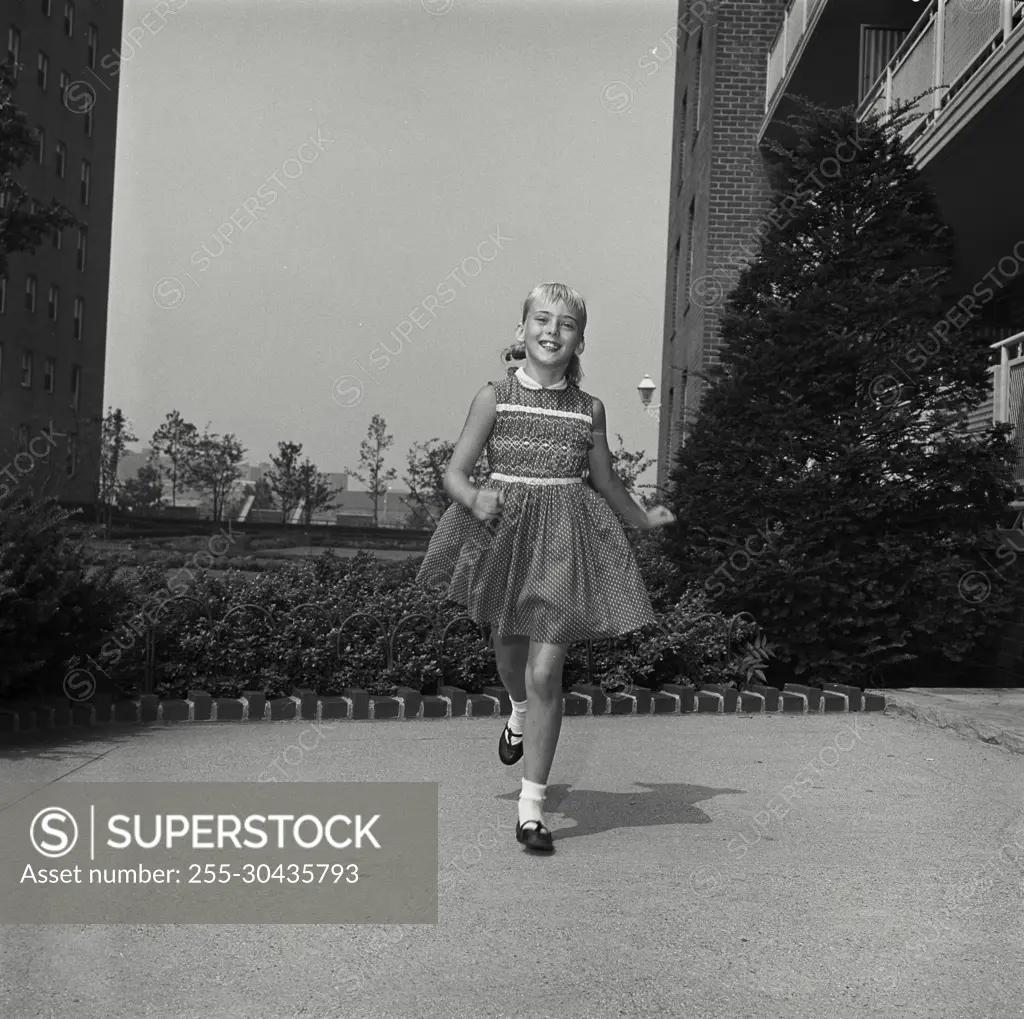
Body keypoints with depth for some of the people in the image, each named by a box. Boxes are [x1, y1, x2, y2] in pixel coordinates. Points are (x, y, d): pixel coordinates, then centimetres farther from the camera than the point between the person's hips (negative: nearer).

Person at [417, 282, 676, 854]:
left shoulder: (590, 409, 2)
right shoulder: (494, 397, -2)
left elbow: (605, 482, 18)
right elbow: (455, 473, -3)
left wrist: (645, 519, 30)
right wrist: (475, 498, -24)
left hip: (565, 538, -1)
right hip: (504, 529, 1)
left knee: (546, 672, -5)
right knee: (509, 648, 19)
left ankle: (533, 805, 6)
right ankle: (519, 713, 56)